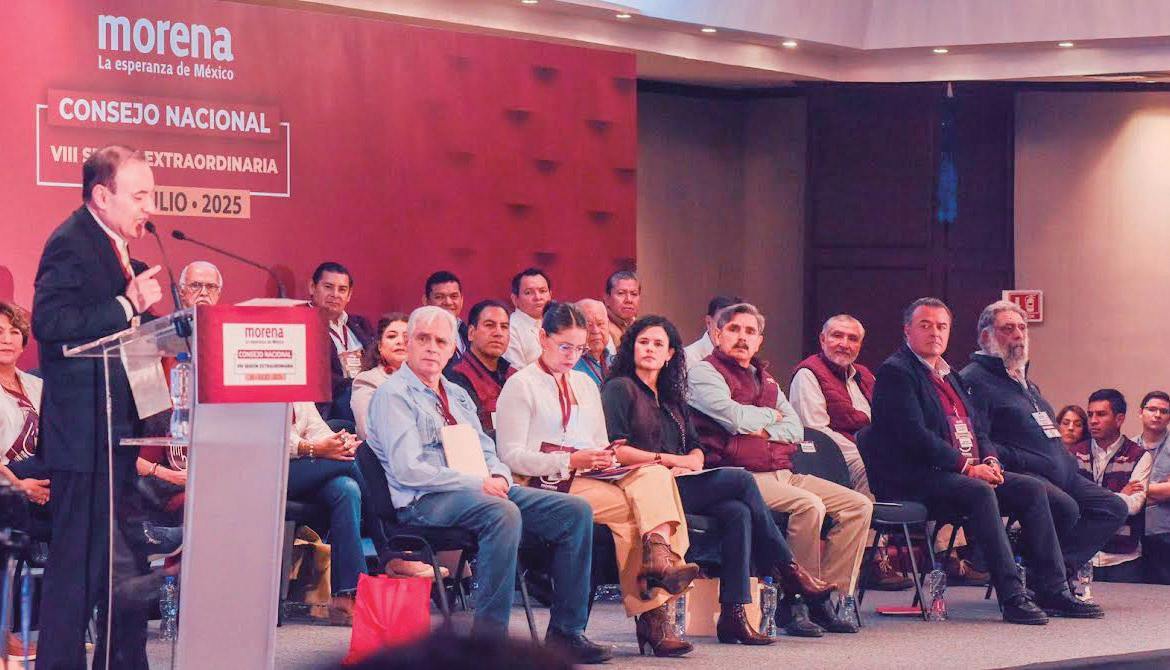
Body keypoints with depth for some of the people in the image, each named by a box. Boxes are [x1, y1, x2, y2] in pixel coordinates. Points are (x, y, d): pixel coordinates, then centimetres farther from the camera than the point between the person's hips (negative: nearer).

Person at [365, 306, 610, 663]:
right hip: (425, 501, -8)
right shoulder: (393, 395, -3)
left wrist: (499, 476, -3)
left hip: (483, 490, 8)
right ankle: (489, 637, -34)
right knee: (503, 514, -38)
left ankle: (566, 631, -5)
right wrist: (477, 484, -17)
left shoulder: (458, 396, 24)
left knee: (576, 511, -6)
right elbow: (408, 470, -14)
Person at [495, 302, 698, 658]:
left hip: (591, 480, 6)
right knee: (639, 505, -28)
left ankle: (659, 558, -38)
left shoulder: (585, 385, 27)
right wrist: (571, 461, -16)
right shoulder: (521, 385, 3)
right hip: (547, 487, -6)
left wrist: (605, 458, 2)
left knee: (656, 475, -25)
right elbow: (510, 456, -6)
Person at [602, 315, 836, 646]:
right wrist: (671, 460, -9)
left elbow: (696, 449, 20)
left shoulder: (672, 396, 26)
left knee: (738, 512, -23)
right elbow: (616, 450, -9)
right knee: (741, 480, -20)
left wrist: (693, 462, -5)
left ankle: (733, 614, -28)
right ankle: (788, 570, -10)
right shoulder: (620, 389, 3)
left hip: (681, 486, 7)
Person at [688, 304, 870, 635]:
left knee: (858, 505, -4)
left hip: (781, 474, 9)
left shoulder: (764, 378, 25)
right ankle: (794, 600, -23)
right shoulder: (704, 373, 2)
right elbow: (735, 418, -15)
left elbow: (796, 429, 13)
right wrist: (771, 416, 5)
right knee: (809, 505, -32)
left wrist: (761, 430, -6)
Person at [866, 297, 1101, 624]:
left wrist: (989, 459, 0)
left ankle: (1052, 590, -8)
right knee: (980, 492, -33)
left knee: (1031, 488, -6)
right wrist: (967, 466, -18)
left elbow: (978, 428, 23)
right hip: (915, 478, -9)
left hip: (971, 471, 9)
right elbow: (914, 435, -16)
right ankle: (1012, 597, -35)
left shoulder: (951, 376, 23)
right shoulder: (896, 372, -6)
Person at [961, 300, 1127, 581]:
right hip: (1021, 474, -10)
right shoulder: (975, 379, -4)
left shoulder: (1026, 383, 29)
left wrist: (1068, 461, 16)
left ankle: (1061, 567, -17)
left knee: (1114, 508, -4)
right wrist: (1020, 460, -20)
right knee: (1065, 508, -35)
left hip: (1061, 473, 10)